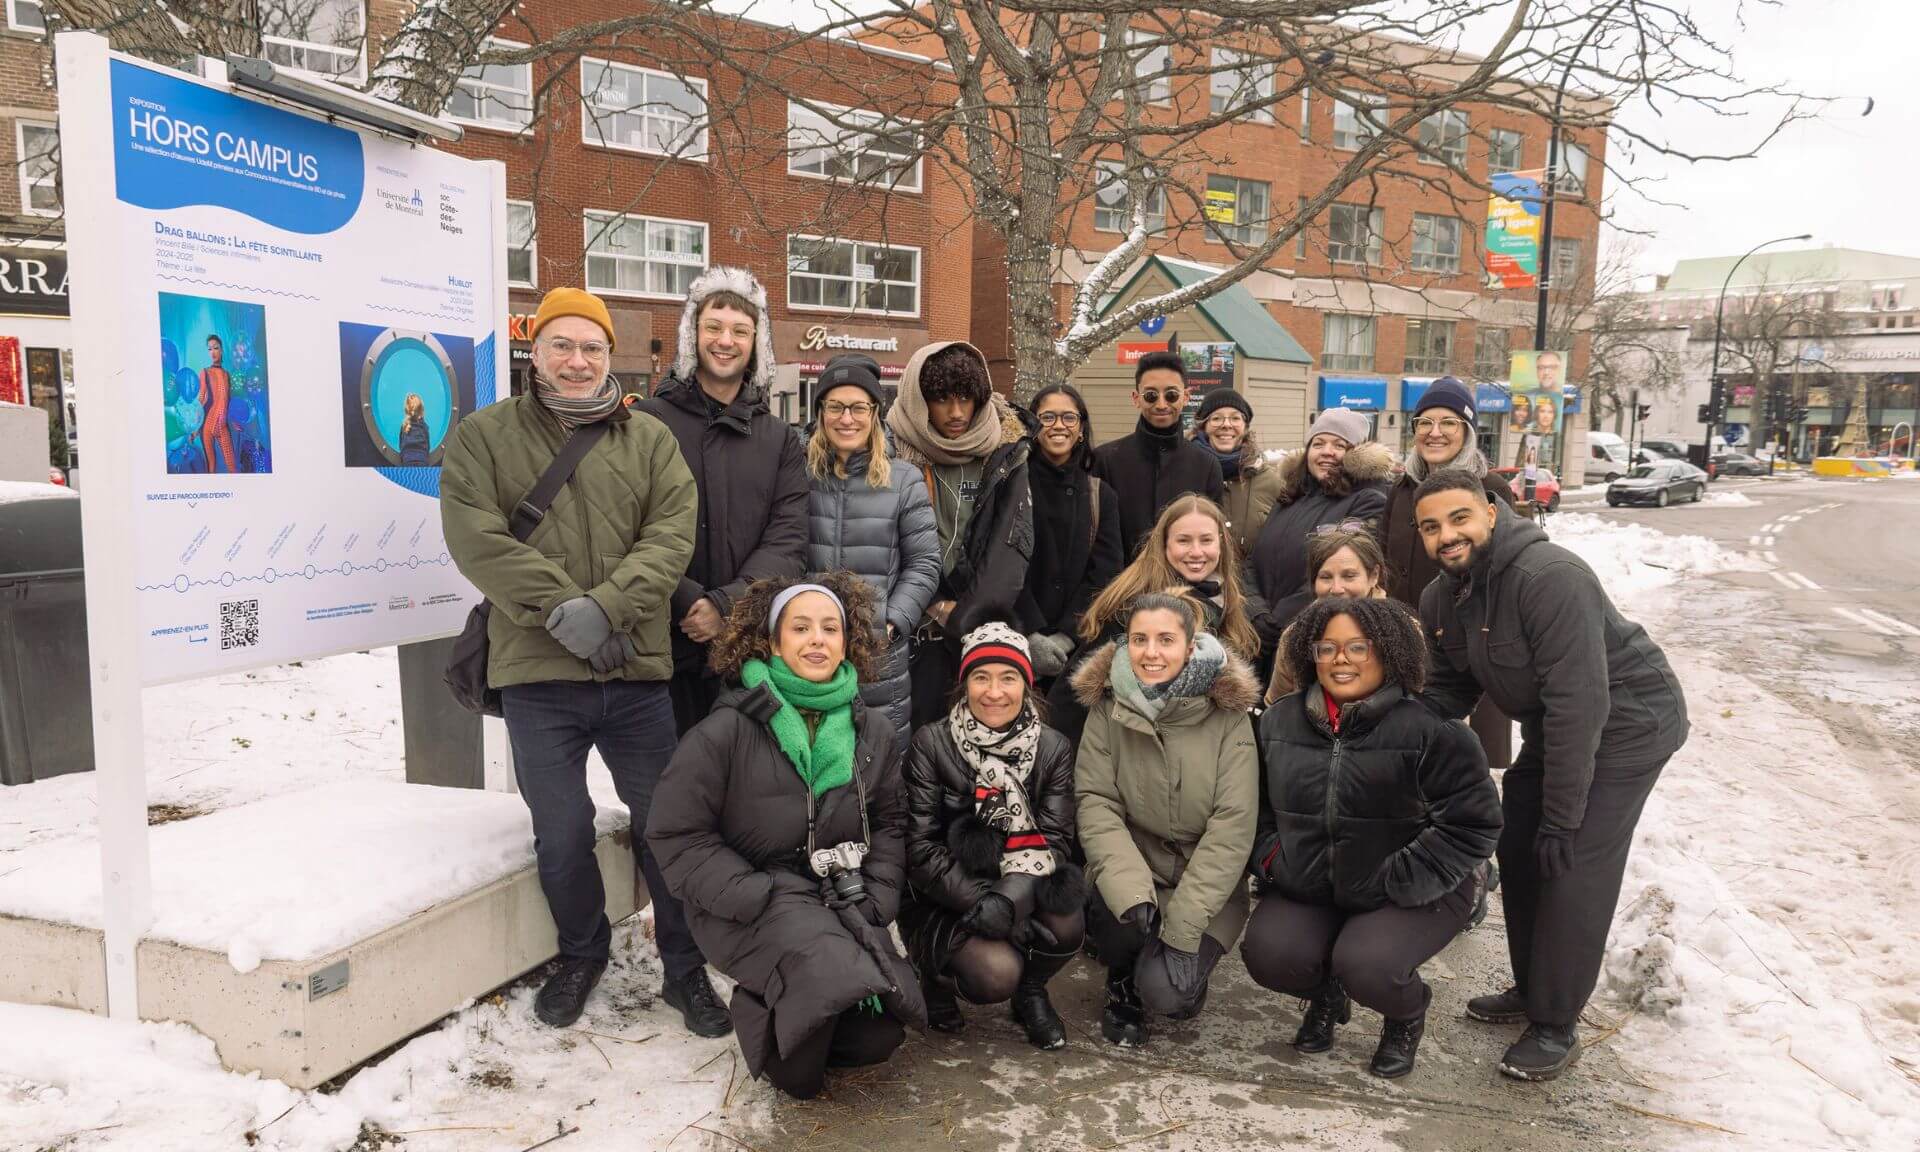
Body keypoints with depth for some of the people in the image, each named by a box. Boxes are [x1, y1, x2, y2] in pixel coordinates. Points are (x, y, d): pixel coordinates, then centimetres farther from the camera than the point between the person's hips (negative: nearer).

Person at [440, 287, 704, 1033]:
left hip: (636, 671, 1)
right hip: (538, 674, -1)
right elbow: (476, 538, -8)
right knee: (561, 833, 8)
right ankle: (581, 954, 34)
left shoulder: (650, 439, 8)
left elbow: (671, 533, -4)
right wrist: (561, 609, -17)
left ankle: (685, 966, 26)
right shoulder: (483, 435, 5)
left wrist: (606, 607, -18)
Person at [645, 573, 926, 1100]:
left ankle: (803, 1025, 21)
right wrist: (759, 900, -16)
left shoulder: (872, 730, 5)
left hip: (841, 897, 5)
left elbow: (889, 823, 13)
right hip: (752, 901, -5)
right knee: (835, 974, -32)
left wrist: (873, 902, -3)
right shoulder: (727, 730, -11)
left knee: (878, 1035, -12)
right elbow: (676, 834, -8)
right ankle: (763, 1020, 2)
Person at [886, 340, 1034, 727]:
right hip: (920, 624, -1)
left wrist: (968, 615, -14)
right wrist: (936, 608, -10)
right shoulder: (898, 452, -3)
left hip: (986, 622, 1)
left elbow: (1015, 539, -4)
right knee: (924, 727, -2)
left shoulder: (1005, 453, 1)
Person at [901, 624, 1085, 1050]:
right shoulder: (931, 744, -9)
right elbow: (920, 848, -12)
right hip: (950, 900, -3)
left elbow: (1055, 839, -9)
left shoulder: (1053, 748, -1)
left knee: (1065, 921, -29)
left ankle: (1031, 991, 5)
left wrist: (1012, 895, -28)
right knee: (995, 975, -29)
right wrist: (978, 898, -25)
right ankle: (938, 973, 7)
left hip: (1022, 894, 3)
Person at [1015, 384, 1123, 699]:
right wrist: (1031, 635, -17)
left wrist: (1066, 636, -11)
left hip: (1077, 647, 2)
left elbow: (1104, 573, 1)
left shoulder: (1101, 495, 9)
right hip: (1016, 640, -2)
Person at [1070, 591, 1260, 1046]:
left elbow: (1232, 825, -14)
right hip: (1132, 872, 2)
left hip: (1206, 885, -2)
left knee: (1165, 992, -23)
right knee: (1116, 910, -31)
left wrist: (1182, 927, -20)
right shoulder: (1108, 709, -5)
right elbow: (1095, 802, -11)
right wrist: (1132, 893, -27)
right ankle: (1123, 986, 5)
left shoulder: (1227, 715, -11)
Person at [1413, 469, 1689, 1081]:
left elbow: (1578, 702, -32)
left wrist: (1561, 817, -28)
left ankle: (1555, 1027, 6)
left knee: (1572, 869, -10)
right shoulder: (1440, 599, -3)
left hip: (1624, 724, -8)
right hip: (1552, 728, 9)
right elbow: (1447, 692, 7)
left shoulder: (1550, 576, -31)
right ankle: (1533, 988, 33)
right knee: (1520, 853, 13)